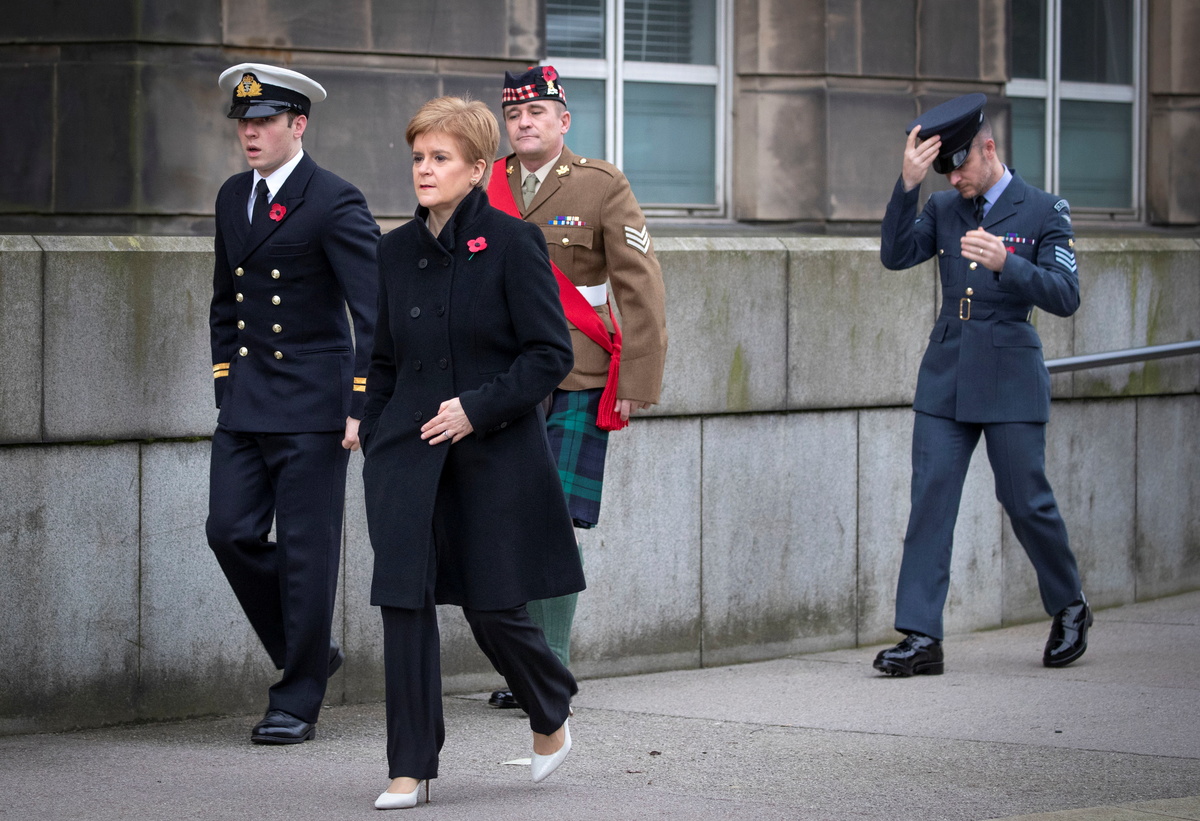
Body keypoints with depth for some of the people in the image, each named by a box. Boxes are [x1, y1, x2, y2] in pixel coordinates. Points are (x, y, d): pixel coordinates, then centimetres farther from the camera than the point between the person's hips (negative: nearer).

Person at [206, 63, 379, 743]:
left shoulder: (335, 203, -11)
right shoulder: (233, 196, 13)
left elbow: (376, 311, -14)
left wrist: (363, 403, -19)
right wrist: (226, 377, 14)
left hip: (313, 404, -7)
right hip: (245, 400, 7)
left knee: (306, 550, -2)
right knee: (231, 532, 1)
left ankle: (299, 701, 6)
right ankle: (309, 653, 20)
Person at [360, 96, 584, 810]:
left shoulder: (512, 243, -6)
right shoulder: (397, 251, 9)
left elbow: (551, 354, -8)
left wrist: (478, 407, -17)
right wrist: (374, 448, 10)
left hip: (496, 455, -4)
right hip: (409, 454, 4)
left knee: (494, 609, -1)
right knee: (405, 603, -4)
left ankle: (552, 715, 29)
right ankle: (411, 766, 4)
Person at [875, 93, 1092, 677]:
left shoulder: (1044, 212, -1)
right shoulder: (943, 209, 11)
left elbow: (1064, 295, -7)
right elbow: (895, 255, -3)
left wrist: (1005, 263, -23)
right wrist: (908, 184, -14)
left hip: (1009, 377, -3)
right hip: (946, 378, 4)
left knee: (1025, 500, 2)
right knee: (930, 500, -5)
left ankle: (1069, 608, 26)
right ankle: (921, 638, -7)